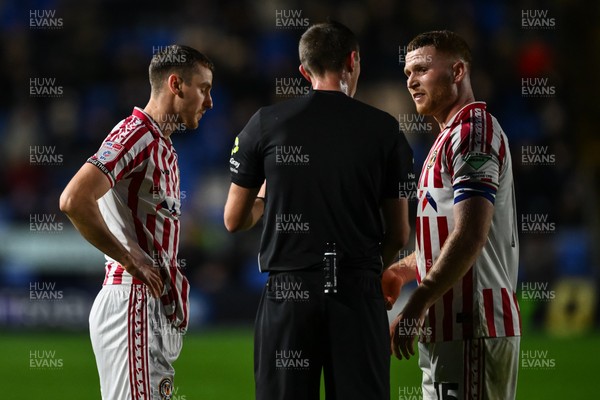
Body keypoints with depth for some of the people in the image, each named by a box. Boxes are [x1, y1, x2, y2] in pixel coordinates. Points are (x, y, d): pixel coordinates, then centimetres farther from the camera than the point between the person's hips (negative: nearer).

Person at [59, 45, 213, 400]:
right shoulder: (136, 134, -10)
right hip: (133, 301, -10)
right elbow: (74, 200, -23)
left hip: (159, 307, 10)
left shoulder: (163, 146, 22)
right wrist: (129, 259, -17)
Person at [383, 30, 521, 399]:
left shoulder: (473, 131, -10)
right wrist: (402, 271, 20)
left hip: (471, 330, -10)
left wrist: (416, 307, -21)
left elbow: (470, 237, -20)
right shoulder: (451, 136, 23)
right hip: (449, 328, 10)